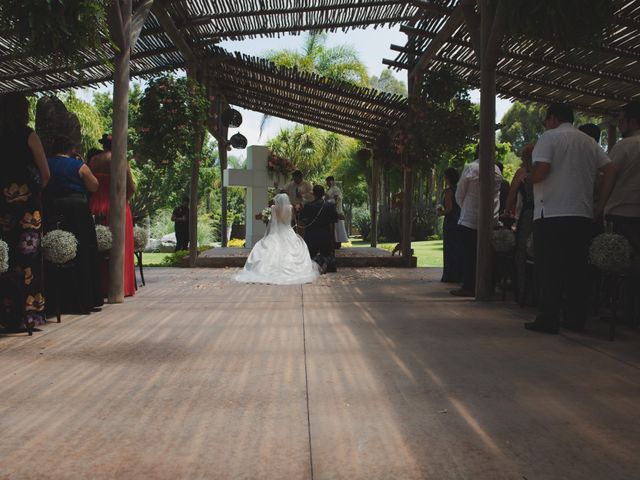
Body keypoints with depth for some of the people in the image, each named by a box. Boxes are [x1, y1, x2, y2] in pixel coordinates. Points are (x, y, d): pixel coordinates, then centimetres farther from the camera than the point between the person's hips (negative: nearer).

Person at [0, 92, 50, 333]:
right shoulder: (28, 135, -4)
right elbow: (45, 174, -3)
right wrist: (38, 188, 14)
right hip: (27, 202, -4)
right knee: (28, 256, -1)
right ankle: (28, 313, 1)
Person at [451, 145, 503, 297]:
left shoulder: (470, 168, -10)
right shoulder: (497, 170, 4)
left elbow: (459, 195, -3)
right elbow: (497, 194, 11)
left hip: (469, 220, -5)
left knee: (468, 255, 0)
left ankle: (468, 287, -1)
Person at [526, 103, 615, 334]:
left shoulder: (549, 137, -2)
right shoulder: (590, 142, 16)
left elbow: (540, 171, -15)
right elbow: (610, 170, 9)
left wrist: (529, 178, 5)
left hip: (551, 213, -5)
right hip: (583, 214, 6)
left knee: (549, 270, -3)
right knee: (577, 269, 10)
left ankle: (548, 319, -3)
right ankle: (576, 319, 14)